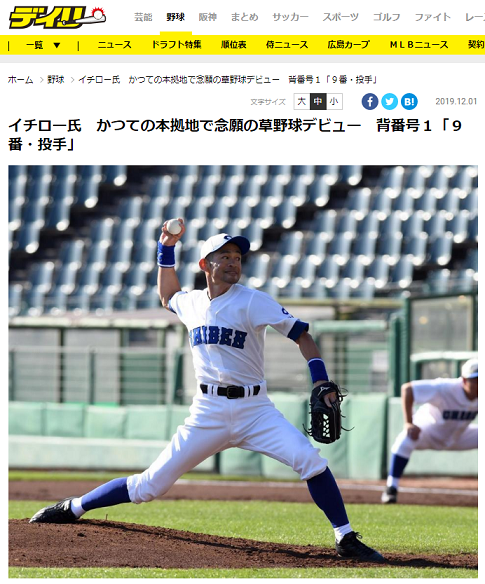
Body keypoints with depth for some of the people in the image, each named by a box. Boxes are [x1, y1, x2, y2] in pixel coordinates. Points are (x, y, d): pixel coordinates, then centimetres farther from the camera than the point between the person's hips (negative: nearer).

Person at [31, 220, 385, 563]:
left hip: (254, 410, -2)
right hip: (208, 413, 2)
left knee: (309, 459, -24)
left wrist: (321, 381, -23)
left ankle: (346, 540, -15)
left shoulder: (253, 302, -5)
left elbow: (300, 335, -9)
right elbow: (167, 295, 35)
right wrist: (166, 248, 23)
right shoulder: (191, 303, 10)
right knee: (153, 483, -1)